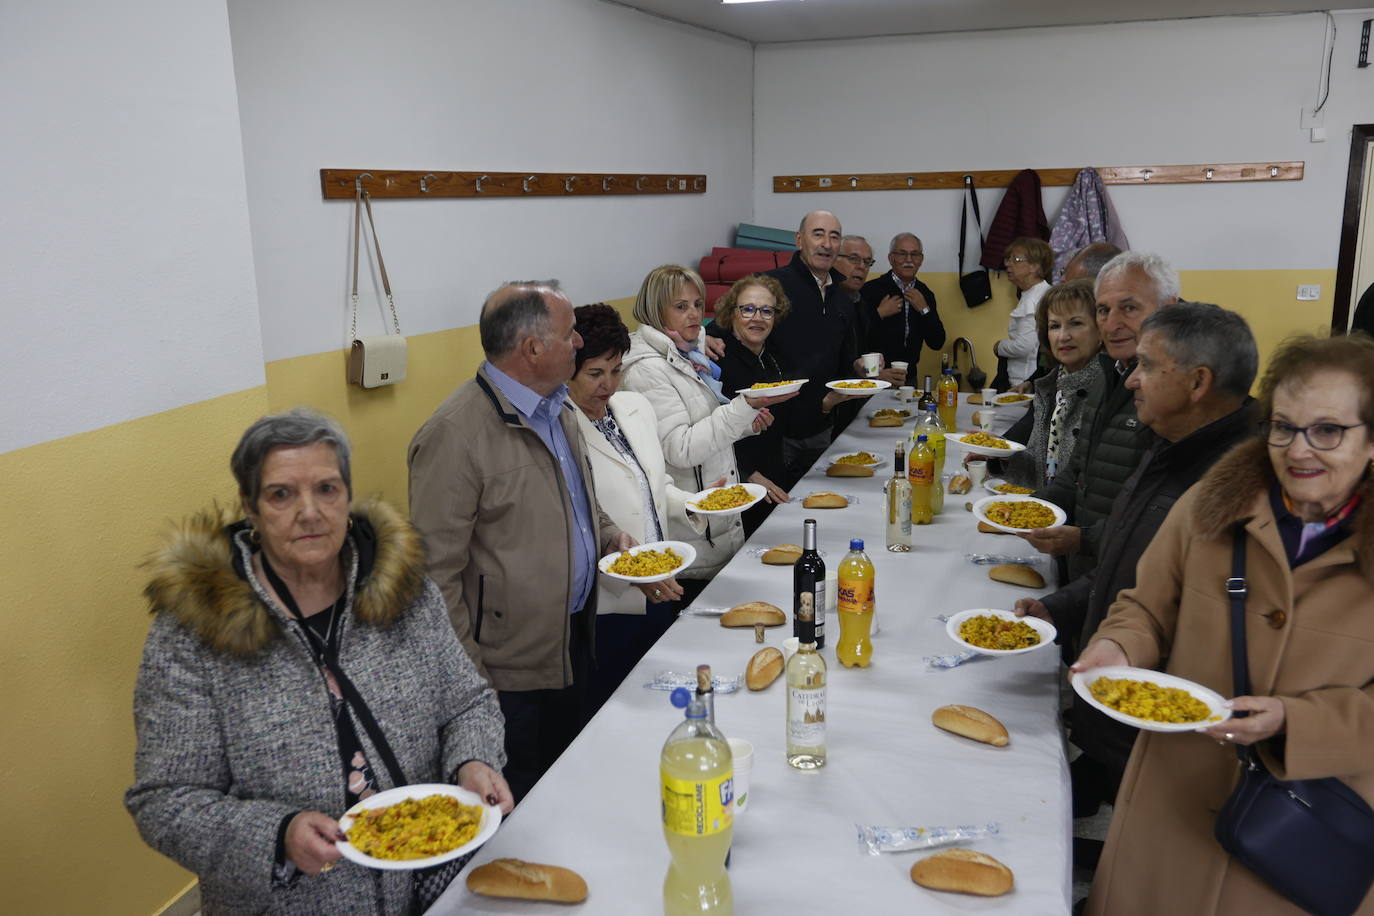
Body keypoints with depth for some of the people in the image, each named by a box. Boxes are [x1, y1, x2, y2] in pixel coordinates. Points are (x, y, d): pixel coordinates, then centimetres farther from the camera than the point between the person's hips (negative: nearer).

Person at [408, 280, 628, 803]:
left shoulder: (558, 410, 8)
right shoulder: (455, 435, -21)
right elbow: (436, 573, -20)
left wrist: (610, 537, 4)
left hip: (574, 644, 8)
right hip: (510, 673, -8)